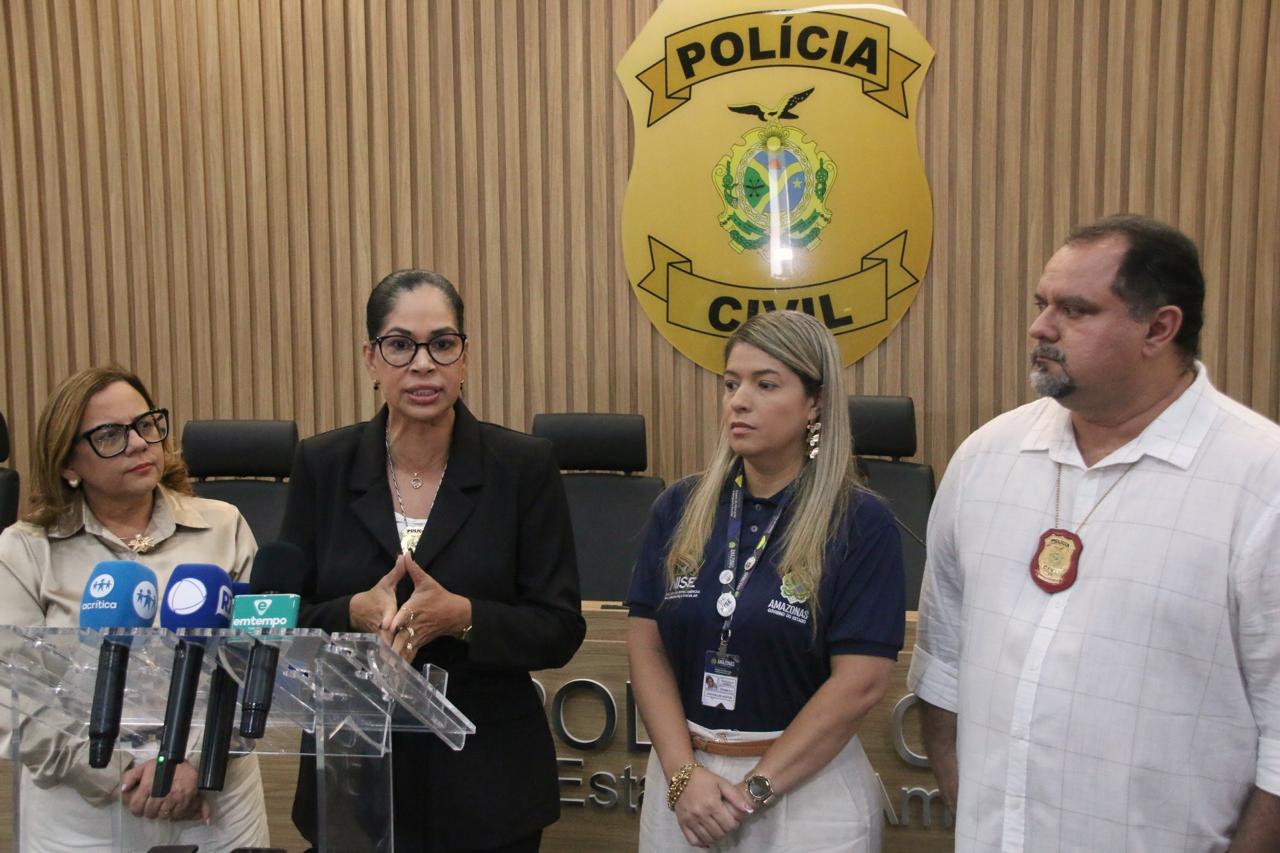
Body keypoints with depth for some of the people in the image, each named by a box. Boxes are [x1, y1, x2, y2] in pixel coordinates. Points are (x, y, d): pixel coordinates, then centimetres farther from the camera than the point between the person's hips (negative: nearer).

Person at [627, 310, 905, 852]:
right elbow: (646, 646, -1)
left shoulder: (861, 523, -11)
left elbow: (860, 682, -14)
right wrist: (683, 774, -11)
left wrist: (753, 789, -14)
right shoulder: (680, 509, 0)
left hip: (806, 782, -3)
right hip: (681, 772, 3)